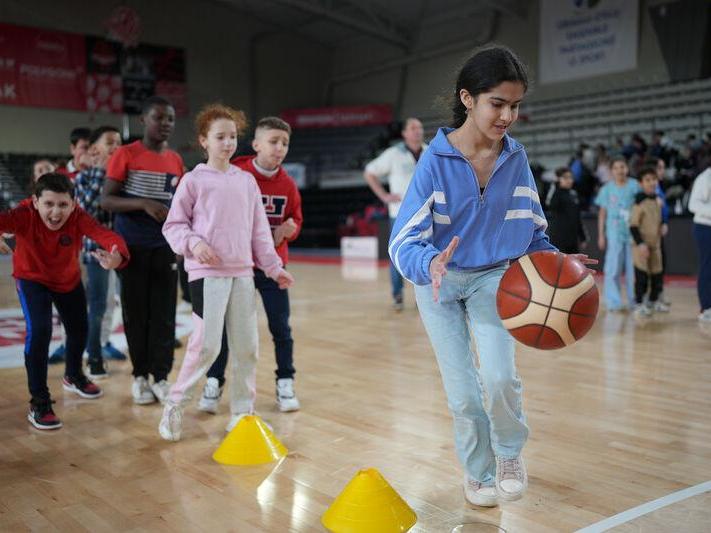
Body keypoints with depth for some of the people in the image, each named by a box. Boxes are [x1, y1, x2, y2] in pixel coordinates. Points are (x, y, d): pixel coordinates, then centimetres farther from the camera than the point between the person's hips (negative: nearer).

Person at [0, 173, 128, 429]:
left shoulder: (78, 218, -32)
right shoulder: (25, 216, -35)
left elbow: (107, 235, -48)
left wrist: (117, 256, -71)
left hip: (69, 280, 3)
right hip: (32, 279, -3)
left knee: (79, 331, 17)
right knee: (39, 330, -23)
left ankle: (73, 376, 51)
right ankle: (39, 403, -7)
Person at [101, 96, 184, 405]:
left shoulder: (176, 160, 8)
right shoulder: (125, 155, -5)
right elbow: (106, 200, -10)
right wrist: (144, 204, -23)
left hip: (164, 246, 3)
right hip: (132, 247, -3)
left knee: (164, 314, 1)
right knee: (136, 313, 4)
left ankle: (161, 376, 9)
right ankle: (140, 376, 17)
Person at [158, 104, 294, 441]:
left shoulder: (246, 181, 12)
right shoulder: (194, 180, 0)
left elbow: (259, 229, 15)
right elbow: (173, 225, 1)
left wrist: (273, 266, 11)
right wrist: (193, 243, -17)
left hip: (243, 273, 5)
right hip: (207, 273, -5)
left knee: (247, 346, 6)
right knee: (207, 344, -9)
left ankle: (242, 411, 20)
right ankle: (174, 406, 10)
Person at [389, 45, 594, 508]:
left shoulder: (516, 159, -8)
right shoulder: (437, 160, -18)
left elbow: (533, 231, 3)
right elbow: (403, 241, -22)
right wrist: (431, 264, -43)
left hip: (494, 277, 2)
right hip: (439, 282, -1)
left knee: (500, 376, -17)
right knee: (464, 392, 2)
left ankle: (510, 453, 15)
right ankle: (478, 473, 29)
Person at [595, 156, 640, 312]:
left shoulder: (634, 185, 2)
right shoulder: (607, 188, 3)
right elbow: (602, 213, 7)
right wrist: (601, 236, 3)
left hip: (632, 233, 1)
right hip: (614, 234, -1)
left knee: (633, 268, 5)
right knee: (613, 269, -4)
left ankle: (634, 301, 15)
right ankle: (613, 302, 1)